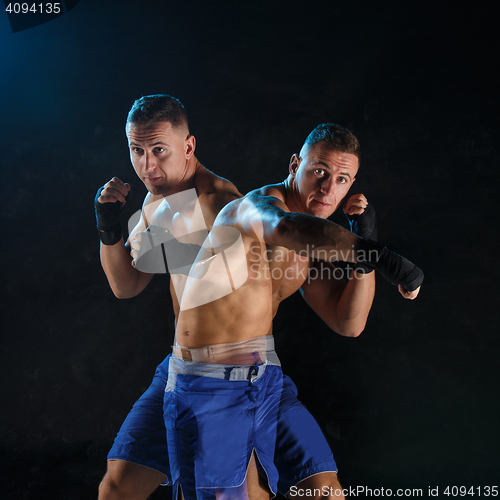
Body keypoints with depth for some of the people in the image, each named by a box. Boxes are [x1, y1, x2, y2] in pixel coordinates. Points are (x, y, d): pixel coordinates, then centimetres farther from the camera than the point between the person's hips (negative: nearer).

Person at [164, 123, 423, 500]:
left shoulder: (313, 249, 13)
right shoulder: (261, 202, -13)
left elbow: (349, 324, 9)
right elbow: (285, 228, -40)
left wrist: (366, 244, -3)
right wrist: (379, 255, -52)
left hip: (268, 381, 7)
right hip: (207, 390, -7)